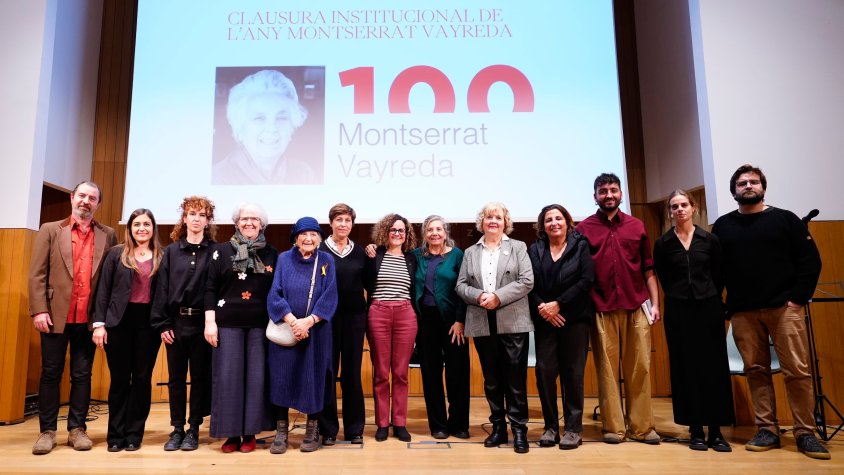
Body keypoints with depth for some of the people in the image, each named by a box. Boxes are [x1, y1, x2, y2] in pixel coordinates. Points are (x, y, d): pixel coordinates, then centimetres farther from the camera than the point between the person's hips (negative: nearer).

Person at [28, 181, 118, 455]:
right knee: (50, 374, 7)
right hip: (56, 316, -1)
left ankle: (77, 429, 16)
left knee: (82, 375, 7)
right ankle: (47, 431, 17)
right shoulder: (50, 230, 5)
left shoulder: (108, 236, 7)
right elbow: (37, 274, 1)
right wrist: (39, 310, -9)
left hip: (89, 319, 1)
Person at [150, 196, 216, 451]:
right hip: (176, 322, 2)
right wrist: (162, 324, -4)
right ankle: (177, 429, 19)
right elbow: (162, 287, 3)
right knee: (176, 377, 8)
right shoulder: (172, 251, 6)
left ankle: (193, 430, 17)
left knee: (199, 377, 6)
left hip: (201, 323, -2)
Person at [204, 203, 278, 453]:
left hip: (261, 324, 1)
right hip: (228, 323, -1)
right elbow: (210, 288, 1)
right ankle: (231, 433, 12)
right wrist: (210, 321, -6)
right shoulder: (222, 250, 4)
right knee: (228, 375, 1)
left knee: (256, 376, 3)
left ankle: (250, 433, 14)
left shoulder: (272, 254, 8)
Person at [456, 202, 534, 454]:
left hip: (513, 322, -2)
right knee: (491, 378, 9)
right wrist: (479, 296, -12)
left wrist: (498, 297, -14)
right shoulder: (470, 252, 14)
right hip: (482, 324, 3)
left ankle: (519, 429, 8)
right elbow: (460, 285, 7)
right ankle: (498, 427, 20)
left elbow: (527, 281, -5)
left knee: (515, 377, -2)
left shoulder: (518, 247, 7)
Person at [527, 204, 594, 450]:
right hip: (544, 319, 2)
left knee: (573, 373, 1)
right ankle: (551, 426, 11)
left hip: (574, 318, -1)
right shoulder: (534, 250, 9)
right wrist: (541, 307, -14)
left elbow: (586, 280, -6)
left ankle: (573, 429, 12)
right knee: (545, 371, -2)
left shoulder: (580, 246, 4)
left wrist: (558, 304, -13)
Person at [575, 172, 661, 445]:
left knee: (639, 368, 4)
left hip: (636, 308, 2)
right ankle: (613, 427, 11)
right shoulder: (584, 229, 5)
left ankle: (641, 427, 14)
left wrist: (655, 303, 6)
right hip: (602, 310, -2)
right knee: (607, 368, 2)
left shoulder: (637, 226, 12)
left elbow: (648, 269, 12)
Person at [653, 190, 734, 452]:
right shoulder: (663, 243, 1)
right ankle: (696, 430, 11)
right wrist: (679, 296, 7)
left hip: (709, 308, 1)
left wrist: (709, 297, 7)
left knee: (714, 367, 2)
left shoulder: (709, 240, 3)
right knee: (687, 368, 2)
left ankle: (716, 431, 11)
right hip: (678, 311, -1)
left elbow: (719, 275, 10)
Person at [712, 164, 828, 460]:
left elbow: (810, 260, 2)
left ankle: (805, 433, 9)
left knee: (797, 371, -2)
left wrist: (798, 298, -7)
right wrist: (721, 304, 2)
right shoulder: (722, 225, 11)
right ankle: (767, 430, 11)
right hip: (743, 312, 2)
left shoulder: (785, 219, 6)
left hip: (784, 307, -1)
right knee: (756, 371, 4)